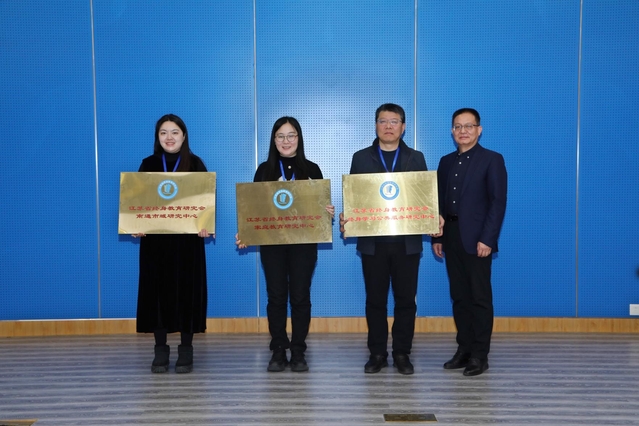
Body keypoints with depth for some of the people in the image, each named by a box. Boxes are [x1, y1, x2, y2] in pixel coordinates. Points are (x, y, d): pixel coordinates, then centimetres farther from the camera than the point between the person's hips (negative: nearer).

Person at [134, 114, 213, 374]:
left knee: (186, 290, 1)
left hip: (188, 238, -2)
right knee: (157, 290, 3)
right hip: (155, 238, 2)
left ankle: (186, 350, 11)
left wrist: (205, 225, -19)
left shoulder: (195, 164, 3)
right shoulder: (148, 164, 8)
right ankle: (160, 350, 13)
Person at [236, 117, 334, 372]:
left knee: (300, 296, 2)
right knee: (276, 296, 4)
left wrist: (329, 213, -17)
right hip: (272, 242, 1)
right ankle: (278, 351, 14)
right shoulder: (264, 170, 6)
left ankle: (298, 352, 12)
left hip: (303, 243, 0)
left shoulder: (311, 169, 6)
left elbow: (322, 205, 5)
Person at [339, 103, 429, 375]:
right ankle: (377, 353, 18)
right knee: (375, 299, 6)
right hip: (372, 241, 0)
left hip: (407, 241, 0)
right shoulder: (361, 158, 7)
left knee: (405, 299, 5)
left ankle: (402, 353, 17)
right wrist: (345, 218, -14)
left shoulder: (416, 158, 8)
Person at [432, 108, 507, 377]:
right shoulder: (446, 162, 15)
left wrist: (487, 239, -16)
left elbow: (498, 202, -9)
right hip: (451, 237, 6)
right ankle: (464, 349, 18)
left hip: (476, 238, -5)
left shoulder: (492, 160, -2)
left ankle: (480, 356, 7)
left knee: (480, 297, 0)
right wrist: (437, 237, 9)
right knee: (459, 296, 10)